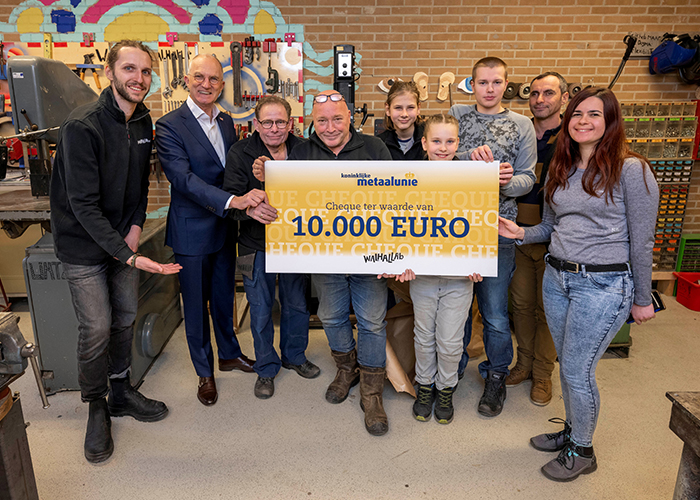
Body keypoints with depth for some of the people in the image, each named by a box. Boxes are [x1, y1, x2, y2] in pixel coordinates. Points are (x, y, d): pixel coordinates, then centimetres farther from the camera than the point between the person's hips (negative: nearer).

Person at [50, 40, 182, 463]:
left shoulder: (142, 120, 1)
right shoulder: (82, 126, -22)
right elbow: (84, 205, -25)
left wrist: (136, 226, -2)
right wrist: (129, 256, -31)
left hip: (123, 238, 6)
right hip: (84, 243, -6)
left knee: (126, 316, 13)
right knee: (97, 328, -2)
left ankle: (121, 392, 32)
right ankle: (97, 408, 20)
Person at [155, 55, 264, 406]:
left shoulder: (226, 122, 7)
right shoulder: (169, 126, -14)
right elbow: (184, 179, -26)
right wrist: (233, 200, -39)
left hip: (225, 227, 6)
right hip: (193, 231, -5)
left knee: (224, 295, 20)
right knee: (196, 303, 9)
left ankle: (229, 353, 41)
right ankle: (204, 372, 28)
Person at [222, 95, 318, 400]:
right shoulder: (240, 153, -8)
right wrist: (249, 208, -37)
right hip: (257, 245, -2)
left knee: (297, 305, 17)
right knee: (261, 311, 9)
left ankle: (294, 356, 42)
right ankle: (266, 368, 31)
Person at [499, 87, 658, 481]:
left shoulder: (631, 170, -10)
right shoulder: (561, 170, 10)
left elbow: (641, 241, -8)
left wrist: (642, 299, -4)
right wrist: (521, 233, -4)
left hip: (603, 285, -6)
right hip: (556, 278, 6)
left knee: (577, 371, 1)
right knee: (568, 365, 17)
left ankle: (582, 451, 24)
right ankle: (572, 431, 38)